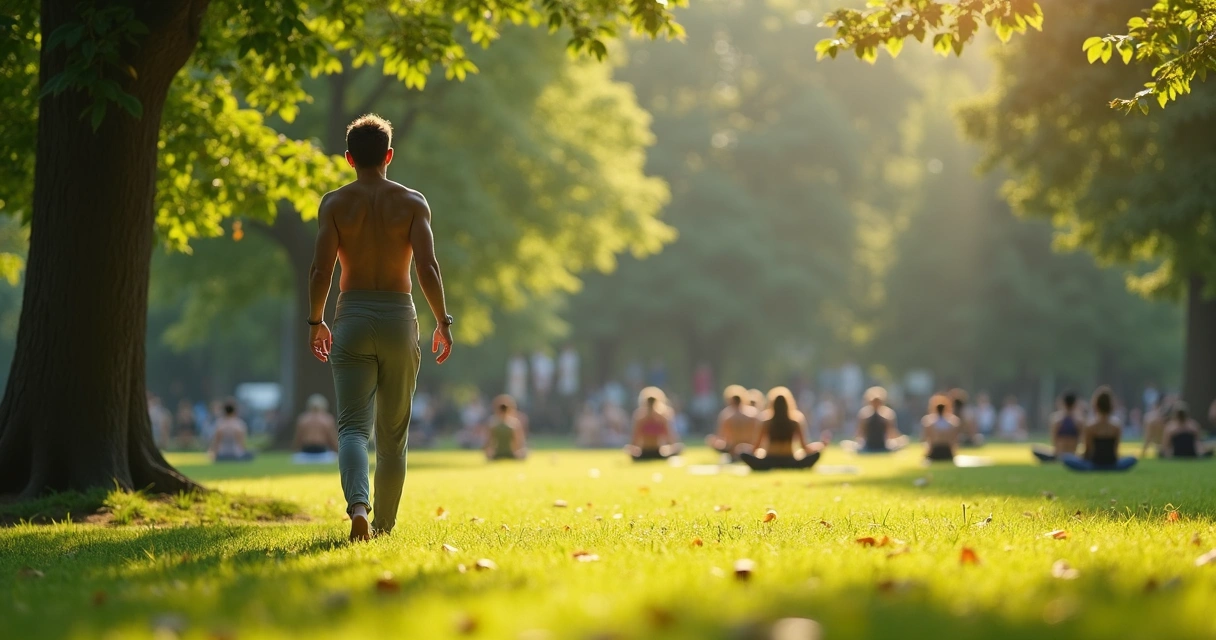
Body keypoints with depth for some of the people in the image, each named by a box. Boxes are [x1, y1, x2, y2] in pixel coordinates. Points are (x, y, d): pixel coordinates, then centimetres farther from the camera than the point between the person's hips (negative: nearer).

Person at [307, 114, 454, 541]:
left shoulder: (334, 204, 1)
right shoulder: (412, 203, 0)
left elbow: (321, 269, -7)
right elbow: (427, 267, -10)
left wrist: (316, 322, 6)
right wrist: (443, 321, -1)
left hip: (352, 318, -1)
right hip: (399, 318, 1)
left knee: (353, 426, -4)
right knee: (393, 433, 13)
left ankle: (358, 506, -31)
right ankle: (384, 525, 20)